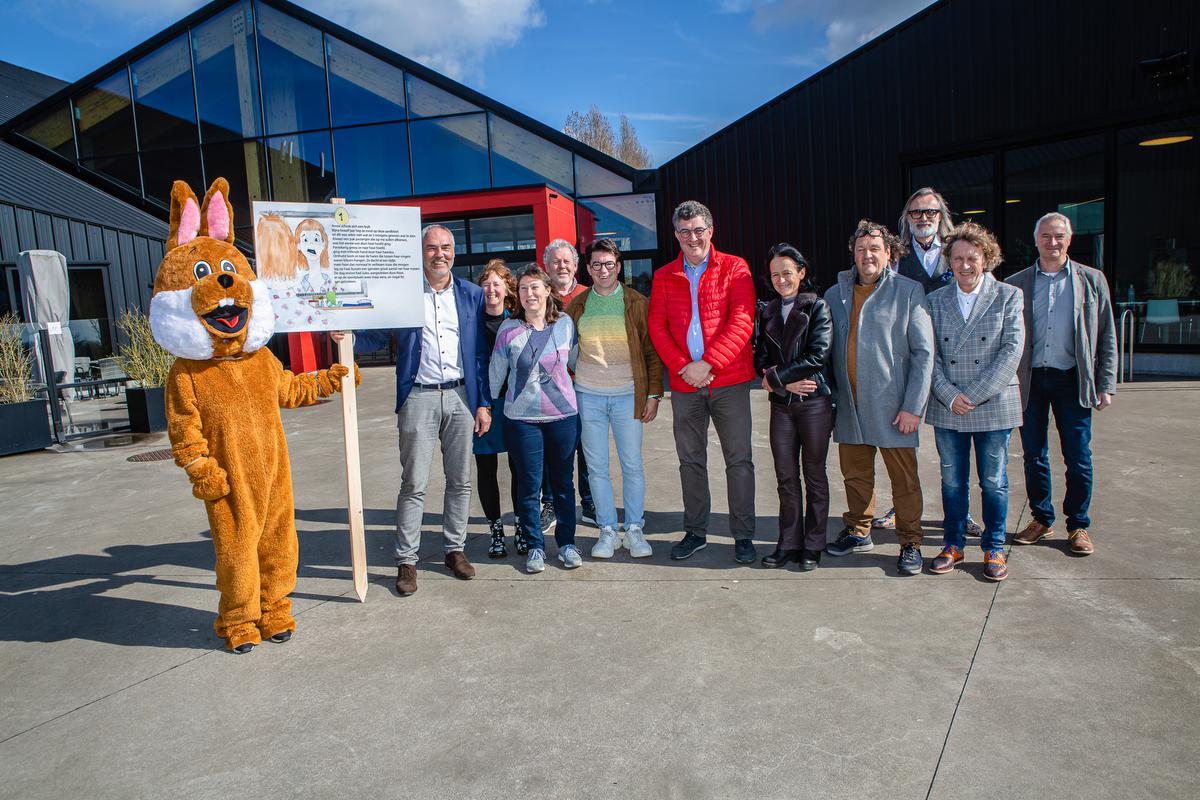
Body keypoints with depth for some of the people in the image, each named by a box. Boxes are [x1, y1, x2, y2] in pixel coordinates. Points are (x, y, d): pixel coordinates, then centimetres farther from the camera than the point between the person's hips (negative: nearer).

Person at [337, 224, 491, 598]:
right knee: (413, 484, 0)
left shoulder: (472, 294, 8)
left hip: (461, 397, 2)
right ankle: (406, 560, 11)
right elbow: (377, 335, 5)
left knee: (460, 480, 10)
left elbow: (481, 353, 7)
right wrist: (347, 337, -17)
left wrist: (484, 403, 2)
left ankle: (455, 549, 24)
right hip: (419, 398, -2)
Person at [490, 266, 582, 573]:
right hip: (522, 418, -1)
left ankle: (567, 542, 24)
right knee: (528, 484, 4)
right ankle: (535, 546, 19)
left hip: (563, 414, 1)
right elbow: (496, 373, 5)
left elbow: (577, 362, 12)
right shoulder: (509, 329, -2)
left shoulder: (565, 323, 1)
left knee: (563, 481, 10)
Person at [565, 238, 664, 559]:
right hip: (588, 396, 2)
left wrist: (653, 394, -3)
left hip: (628, 395, -2)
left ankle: (635, 529, 17)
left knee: (632, 465, 3)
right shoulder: (577, 305, 7)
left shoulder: (637, 304, 1)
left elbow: (652, 352, 2)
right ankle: (608, 531, 17)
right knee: (596, 468, 5)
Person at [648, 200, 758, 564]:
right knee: (690, 461, 11)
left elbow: (741, 323, -8)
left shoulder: (734, 268, 1)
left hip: (729, 380, -3)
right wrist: (683, 367, -11)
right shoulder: (664, 277, 10)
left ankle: (743, 536, 13)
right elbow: (657, 327, 3)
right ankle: (695, 532, 24)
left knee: (739, 460, 1)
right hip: (684, 383, 3)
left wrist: (708, 363, -16)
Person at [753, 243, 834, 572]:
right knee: (786, 476, 7)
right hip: (781, 405, 4)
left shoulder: (817, 307, -2)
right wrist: (786, 383, -11)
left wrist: (775, 377, -11)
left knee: (814, 474, 6)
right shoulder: (767, 313, 12)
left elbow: (818, 355, -13)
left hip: (814, 402, -4)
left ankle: (813, 546, 16)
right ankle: (789, 543, 17)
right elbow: (761, 360, 6)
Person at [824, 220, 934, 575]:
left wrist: (913, 406, -11)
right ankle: (858, 532, 32)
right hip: (850, 406, 4)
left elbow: (924, 352, -5)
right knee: (855, 475, 15)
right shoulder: (835, 295, 7)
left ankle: (910, 543, 20)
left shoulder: (908, 292, -3)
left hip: (892, 406, -3)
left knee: (904, 479, 6)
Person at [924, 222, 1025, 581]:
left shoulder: (1009, 296, 1)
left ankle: (994, 549, 22)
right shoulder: (936, 300, 7)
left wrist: (974, 395, -14)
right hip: (947, 409, 2)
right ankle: (953, 544, 24)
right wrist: (949, 395, -11)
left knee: (993, 481, 8)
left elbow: (1012, 350, -8)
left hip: (993, 406, -2)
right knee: (952, 481, 11)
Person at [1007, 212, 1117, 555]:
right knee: (1034, 457, 8)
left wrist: (1106, 385, 1)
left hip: (1072, 380, -1)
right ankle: (1042, 519, 23)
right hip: (1031, 381, 1)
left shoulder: (1092, 280, 6)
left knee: (1079, 459, 3)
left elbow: (1106, 336, 7)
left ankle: (1078, 525, 18)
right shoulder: (1016, 284, 6)